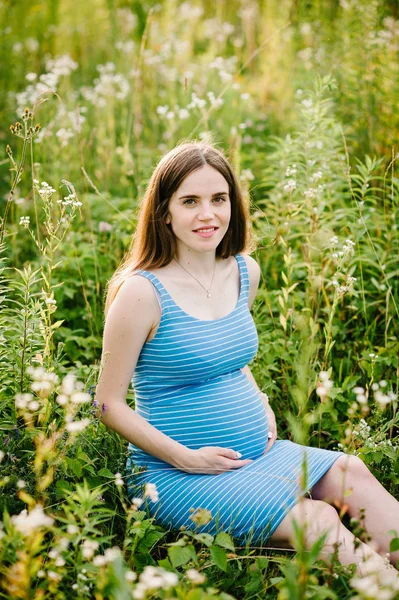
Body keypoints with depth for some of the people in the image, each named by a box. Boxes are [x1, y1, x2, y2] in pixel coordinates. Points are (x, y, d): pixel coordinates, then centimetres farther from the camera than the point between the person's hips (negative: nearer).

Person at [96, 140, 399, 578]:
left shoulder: (245, 272, 6)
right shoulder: (142, 292, -15)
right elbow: (109, 403, -10)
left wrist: (264, 410, 6)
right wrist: (185, 458, -16)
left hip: (261, 453, 6)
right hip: (178, 475, -6)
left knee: (353, 474, -17)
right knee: (317, 521, -24)